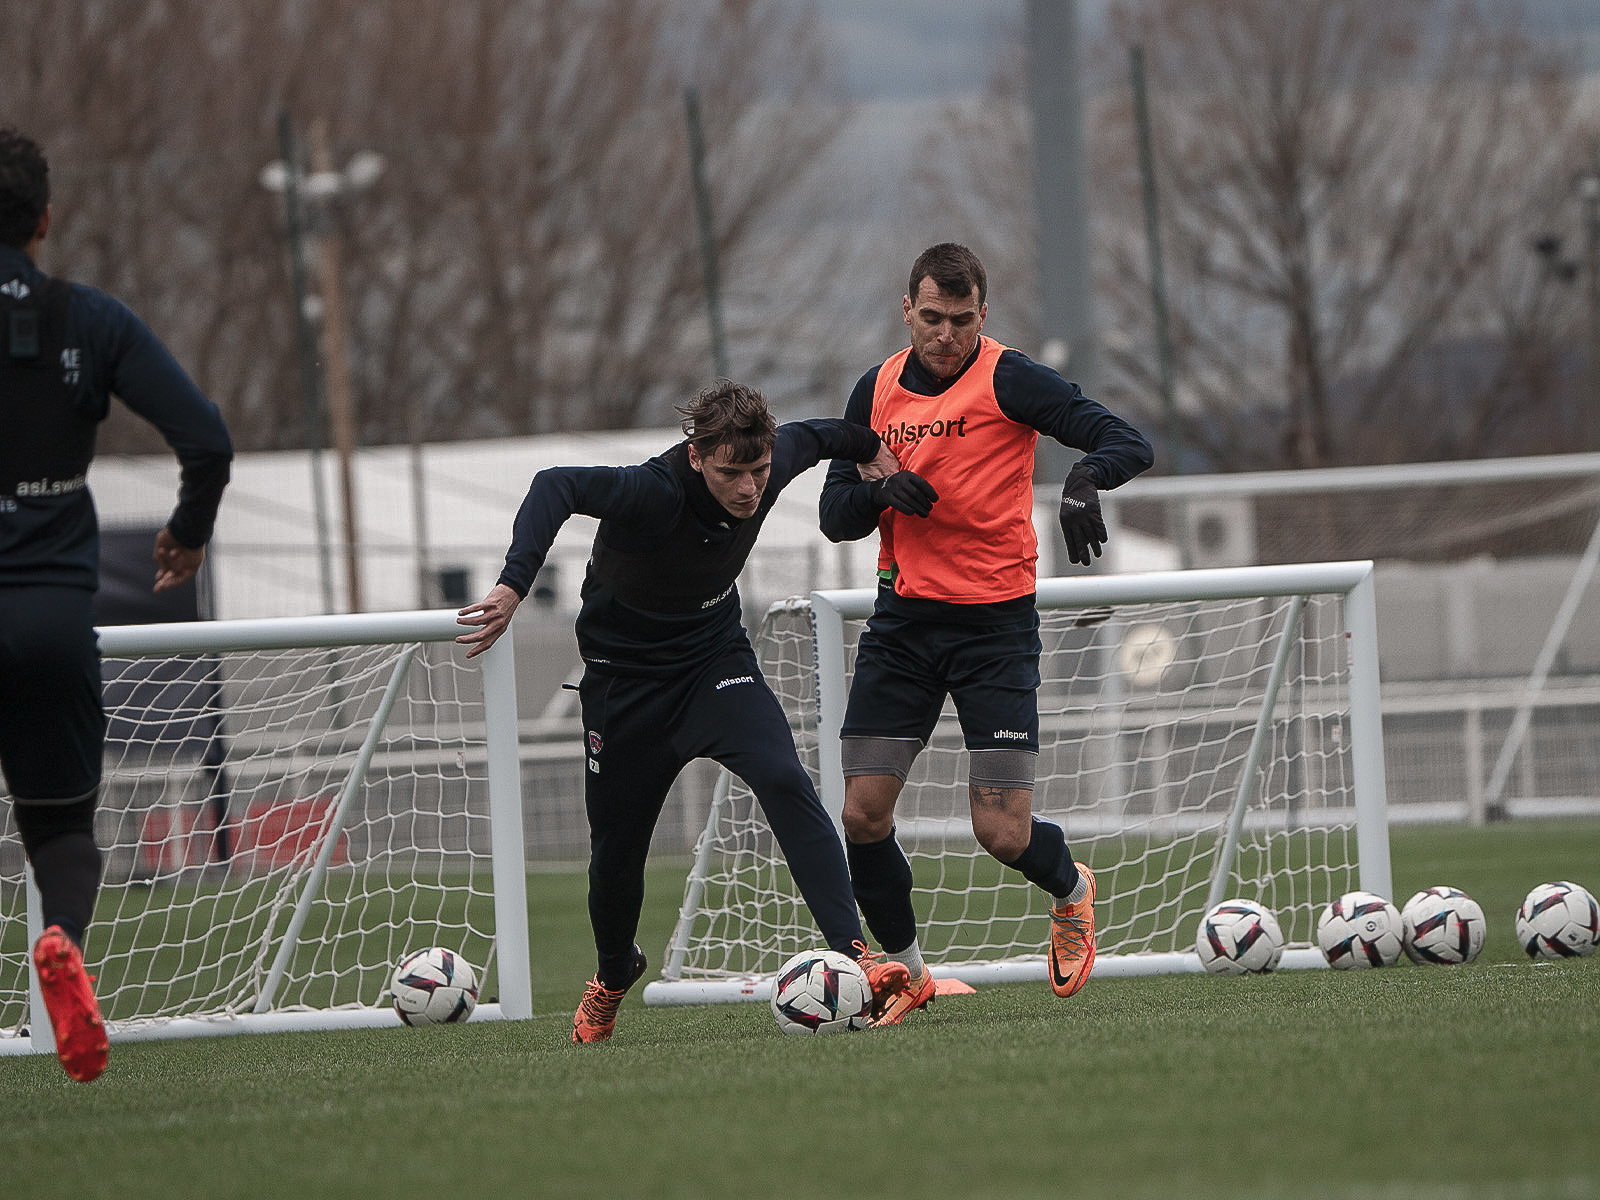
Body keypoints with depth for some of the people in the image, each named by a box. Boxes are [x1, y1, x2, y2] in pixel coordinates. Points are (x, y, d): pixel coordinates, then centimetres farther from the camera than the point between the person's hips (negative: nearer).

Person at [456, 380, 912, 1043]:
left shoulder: (778, 460, -17)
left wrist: (871, 448, 28)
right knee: (617, 846, 9)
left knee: (785, 782, -24)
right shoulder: (655, 494, -34)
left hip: (715, 658, 3)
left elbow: (817, 435, 7)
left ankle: (852, 953, -26)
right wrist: (513, 585, -60)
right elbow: (556, 486, -47)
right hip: (625, 673, -3)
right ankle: (613, 976, 41)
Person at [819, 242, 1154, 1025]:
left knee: (1003, 832, -8)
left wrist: (1085, 478, -37)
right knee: (863, 813, -5)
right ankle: (904, 970, 15)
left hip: (995, 621, -4)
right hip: (903, 618, 4)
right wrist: (883, 490, -12)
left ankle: (1071, 891, 27)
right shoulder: (877, 391, 7)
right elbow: (834, 514, 9)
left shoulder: (1007, 379, -9)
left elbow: (1128, 443, -15)